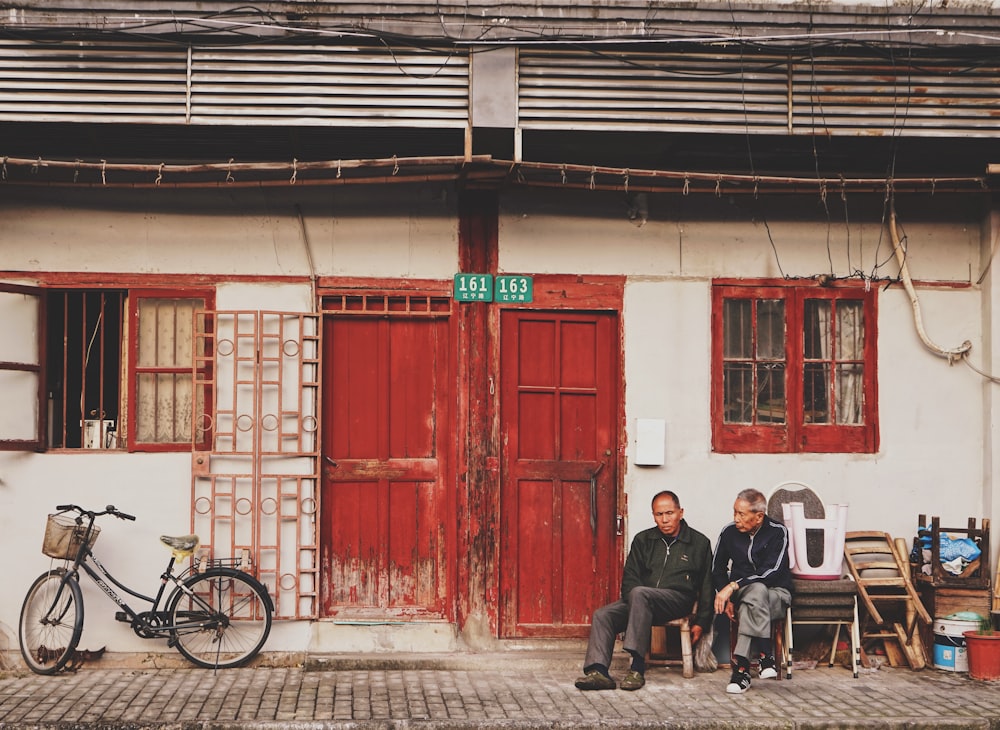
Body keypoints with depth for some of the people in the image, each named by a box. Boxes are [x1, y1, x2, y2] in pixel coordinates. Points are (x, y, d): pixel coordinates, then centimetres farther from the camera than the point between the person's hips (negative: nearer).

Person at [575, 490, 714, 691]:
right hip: (642, 601, 4)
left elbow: (707, 586, 9)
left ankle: (638, 667, -39)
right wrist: (634, 602, -11)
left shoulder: (700, 543, 9)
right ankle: (598, 671, -35)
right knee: (602, 615, -21)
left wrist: (701, 622, 1)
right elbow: (629, 577, 10)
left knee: (639, 593, -35)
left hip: (678, 600, -4)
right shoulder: (643, 540, 16)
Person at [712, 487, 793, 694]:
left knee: (756, 591, -39)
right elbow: (717, 570, 14)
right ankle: (765, 657, -37)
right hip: (741, 594, 2)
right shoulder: (729, 532, 3)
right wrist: (727, 599, -4)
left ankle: (741, 667, -40)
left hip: (776, 594, -2)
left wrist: (733, 586, -27)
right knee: (756, 591, -36)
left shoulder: (777, 532, -8)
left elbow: (771, 572, -19)